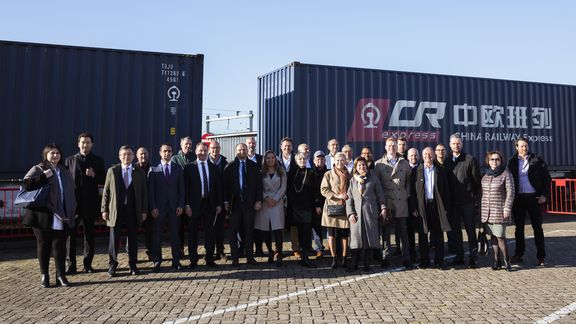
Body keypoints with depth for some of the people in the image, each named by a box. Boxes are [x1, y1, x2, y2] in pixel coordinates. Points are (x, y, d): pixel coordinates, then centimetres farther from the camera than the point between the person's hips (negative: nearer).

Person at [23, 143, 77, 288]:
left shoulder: (65, 171, 14)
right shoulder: (38, 169, 0)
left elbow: (71, 191, 18)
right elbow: (26, 184, -13)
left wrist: (72, 210, 11)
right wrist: (44, 176, -19)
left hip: (62, 217, 3)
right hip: (43, 216, -3)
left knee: (60, 245, 4)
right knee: (43, 245, 7)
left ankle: (61, 275, 12)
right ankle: (44, 275, 18)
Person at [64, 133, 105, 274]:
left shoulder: (98, 161, 7)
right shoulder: (70, 160, 7)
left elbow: (104, 181, 6)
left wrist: (94, 175, -13)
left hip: (90, 203, 0)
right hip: (73, 202, 0)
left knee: (89, 234, 6)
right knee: (71, 233, -1)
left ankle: (88, 264, 15)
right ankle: (71, 264, 7)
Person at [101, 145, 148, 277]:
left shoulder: (140, 173, 6)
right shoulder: (112, 171, 5)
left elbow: (144, 193, 6)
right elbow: (106, 191, 4)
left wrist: (144, 211, 1)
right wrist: (104, 209, -1)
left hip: (133, 211, 1)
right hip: (116, 211, 0)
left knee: (133, 239, 6)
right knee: (114, 240, 5)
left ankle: (133, 265, 18)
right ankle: (112, 265, 19)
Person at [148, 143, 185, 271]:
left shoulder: (177, 168, 9)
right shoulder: (154, 169, 5)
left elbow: (181, 188, 6)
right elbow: (151, 190, 0)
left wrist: (181, 205, -3)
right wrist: (153, 207, -8)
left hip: (174, 207, 1)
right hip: (158, 207, -1)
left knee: (175, 234, 5)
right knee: (157, 235, 3)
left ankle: (176, 261, 13)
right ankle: (157, 261, 13)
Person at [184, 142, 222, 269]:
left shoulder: (214, 168, 9)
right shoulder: (189, 168, 0)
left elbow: (218, 187, 8)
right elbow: (186, 187, -4)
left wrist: (219, 204, 2)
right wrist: (187, 205, -11)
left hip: (210, 204, 3)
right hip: (195, 205, -2)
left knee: (210, 233, 8)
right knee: (193, 233, 5)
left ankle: (209, 259, 19)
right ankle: (193, 260, 16)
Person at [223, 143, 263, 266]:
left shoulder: (253, 166, 7)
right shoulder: (230, 167, 3)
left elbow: (259, 184, 5)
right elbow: (225, 185, 2)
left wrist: (259, 200, -2)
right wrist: (226, 201, -4)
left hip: (249, 203, 1)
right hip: (234, 203, -1)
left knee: (249, 230, 7)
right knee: (233, 231, 4)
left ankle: (250, 257, 18)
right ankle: (235, 258, 14)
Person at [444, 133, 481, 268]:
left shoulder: (470, 159, -2)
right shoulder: (446, 161, 8)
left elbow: (477, 179, -1)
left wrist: (474, 195, -2)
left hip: (467, 201, -3)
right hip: (452, 202, 4)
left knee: (470, 230, 3)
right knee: (454, 230, 9)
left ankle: (473, 257, 13)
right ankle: (459, 256, 20)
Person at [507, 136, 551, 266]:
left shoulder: (537, 160, 0)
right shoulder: (512, 162, 5)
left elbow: (547, 178, 2)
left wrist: (544, 195, -5)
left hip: (534, 197, -2)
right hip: (518, 198, 2)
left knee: (537, 227, 3)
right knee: (519, 228, 8)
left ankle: (541, 257, 10)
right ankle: (519, 254, 18)